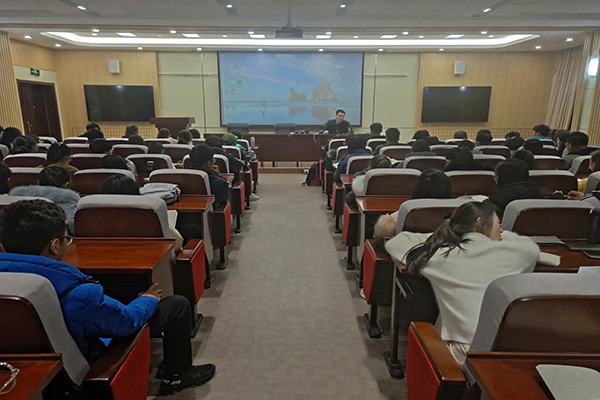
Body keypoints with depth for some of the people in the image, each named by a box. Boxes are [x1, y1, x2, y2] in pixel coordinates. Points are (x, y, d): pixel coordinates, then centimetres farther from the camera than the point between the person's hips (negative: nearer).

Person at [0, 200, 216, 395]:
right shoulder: (77, 295, -38)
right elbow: (127, 320, -22)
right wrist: (148, 300, -1)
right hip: (89, 362, -7)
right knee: (178, 304, -3)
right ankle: (176, 376, 18)